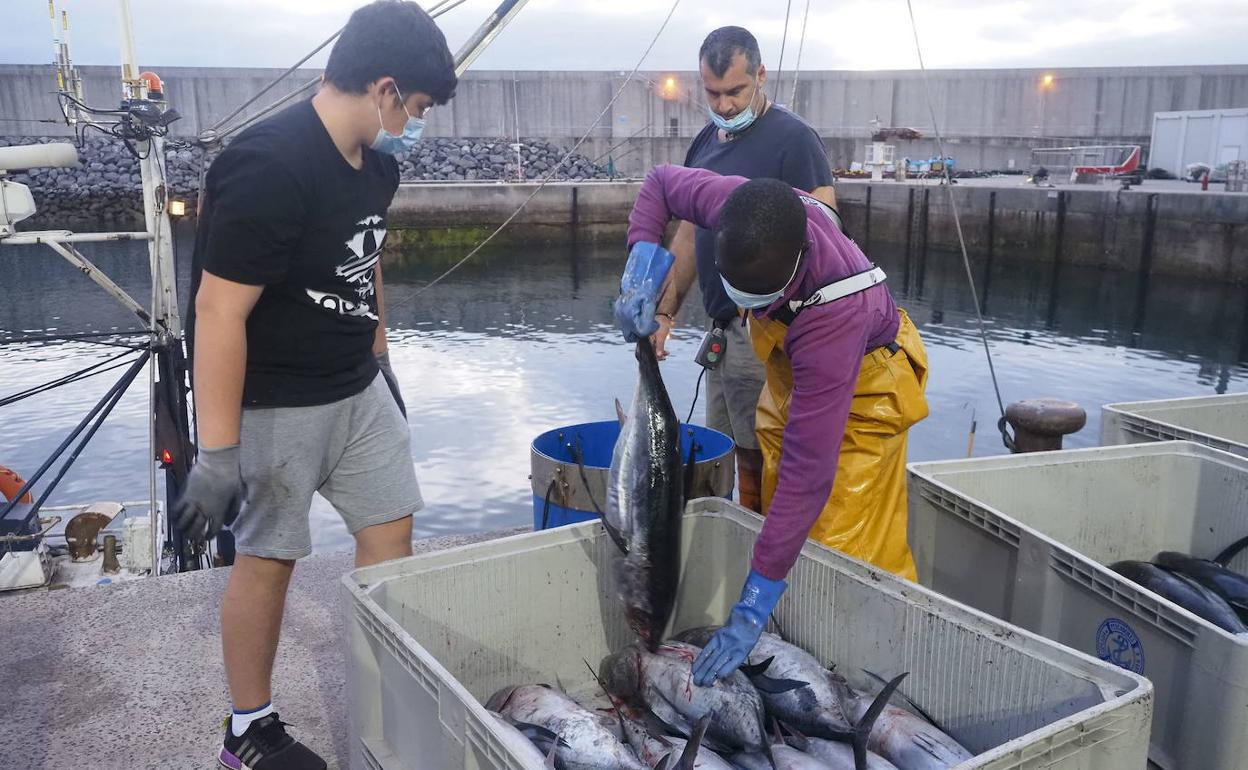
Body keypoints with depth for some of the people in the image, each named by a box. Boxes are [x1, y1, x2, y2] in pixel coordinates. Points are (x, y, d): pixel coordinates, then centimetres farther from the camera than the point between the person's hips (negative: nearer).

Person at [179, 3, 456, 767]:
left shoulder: (376, 162, 1)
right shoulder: (267, 169, -25)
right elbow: (219, 311, -25)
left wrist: (380, 364, 20)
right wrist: (218, 453, -24)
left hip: (359, 389, 8)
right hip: (277, 405, -8)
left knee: (391, 528, 12)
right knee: (270, 556, 6)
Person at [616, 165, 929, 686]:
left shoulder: (836, 315, -45)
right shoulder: (738, 206, -31)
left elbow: (808, 472, -43)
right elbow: (660, 182, -7)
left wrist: (753, 608, -40)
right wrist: (641, 268, -25)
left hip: (862, 385, -6)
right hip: (790, 373, 6)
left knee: (846, 557, -10)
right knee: (777, 519, 8)